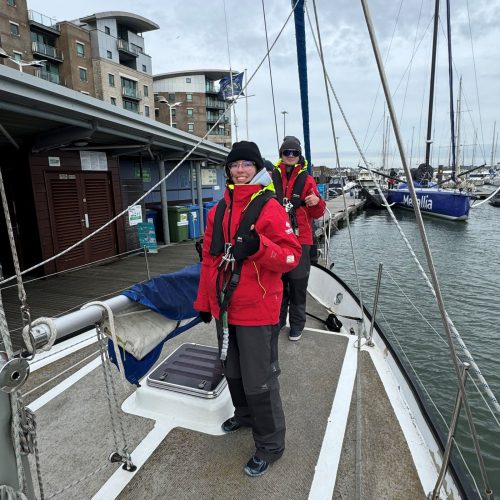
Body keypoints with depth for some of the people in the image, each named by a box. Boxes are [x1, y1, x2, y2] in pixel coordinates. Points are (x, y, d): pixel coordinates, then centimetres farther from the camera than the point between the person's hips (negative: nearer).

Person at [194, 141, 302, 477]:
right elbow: (210, 259, 12)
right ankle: (244, 414, 50)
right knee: (233, 371, 23)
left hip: (257, 310, -6)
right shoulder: (218, 211, 8)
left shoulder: (270, 208, -11)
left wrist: (259, 247, -32)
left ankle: (270, 445, 27)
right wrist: (205, 300, 14)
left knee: (259, 381, 5)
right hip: (225, 307, 7)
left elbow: (292, 256, -14)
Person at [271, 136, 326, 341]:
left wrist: (317, 202, -19)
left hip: (300, 239, -2)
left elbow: (317, 214, 2)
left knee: (298, 283, 3)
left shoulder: (307, 180, 2)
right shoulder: (272, 178, 6)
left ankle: (297, 323, 21)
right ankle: (278, 318, 30)